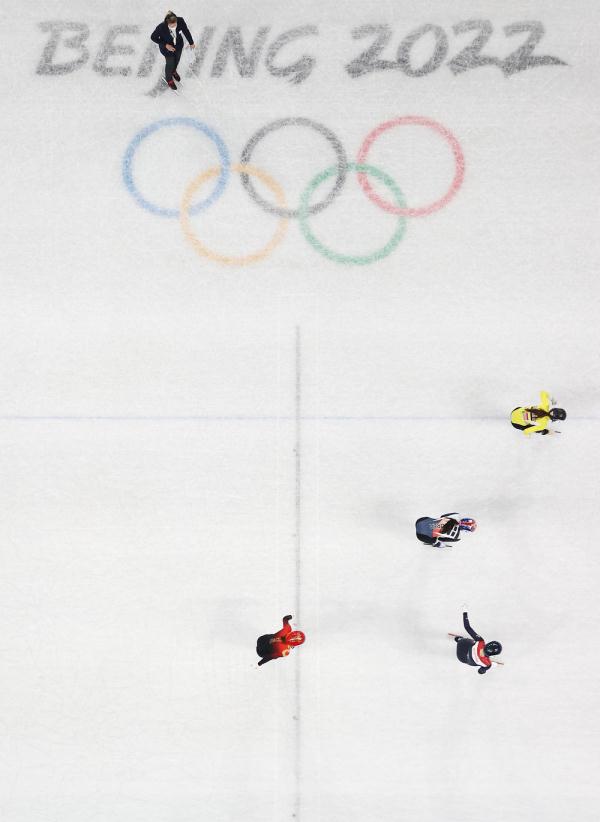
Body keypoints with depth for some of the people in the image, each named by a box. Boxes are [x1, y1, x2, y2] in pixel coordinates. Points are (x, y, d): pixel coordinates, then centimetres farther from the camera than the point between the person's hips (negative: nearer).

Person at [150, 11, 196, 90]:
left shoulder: (180, 21, -31)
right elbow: (153, 37, -20)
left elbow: (186, 31, -10)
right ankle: (169, 79, 52)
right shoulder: (161, 27, -38)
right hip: (167, 48, -4)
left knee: (176, 60, 30)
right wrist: (166, 45, -26)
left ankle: (173, 71, 66)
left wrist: (191, 42, 4)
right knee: (170, 64, 18)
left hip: (179, 45, 4)